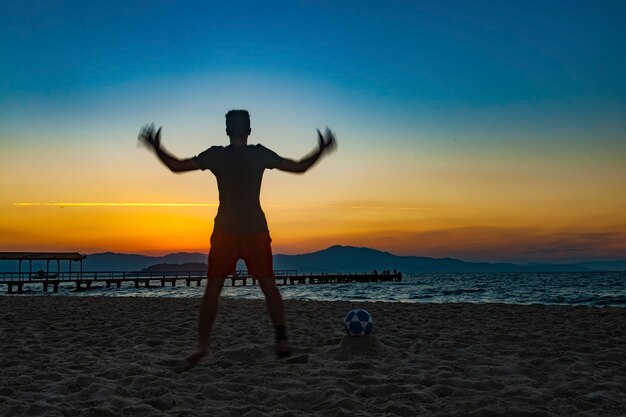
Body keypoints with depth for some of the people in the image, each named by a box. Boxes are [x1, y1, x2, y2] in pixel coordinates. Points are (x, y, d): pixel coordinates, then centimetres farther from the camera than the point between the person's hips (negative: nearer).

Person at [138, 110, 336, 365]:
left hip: (225, 231, 0)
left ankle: (202, 345, 4)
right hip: (256, 231, 0)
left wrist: (156, 147, 12)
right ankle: (281, 340, 4)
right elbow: (300, 167, 2)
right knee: (269, 286, 7)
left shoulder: (215, 155, -2)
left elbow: (176, 166, 2)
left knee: (213, 289, 6)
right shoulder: (260, 154, -3)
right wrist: (321, 150, 12)